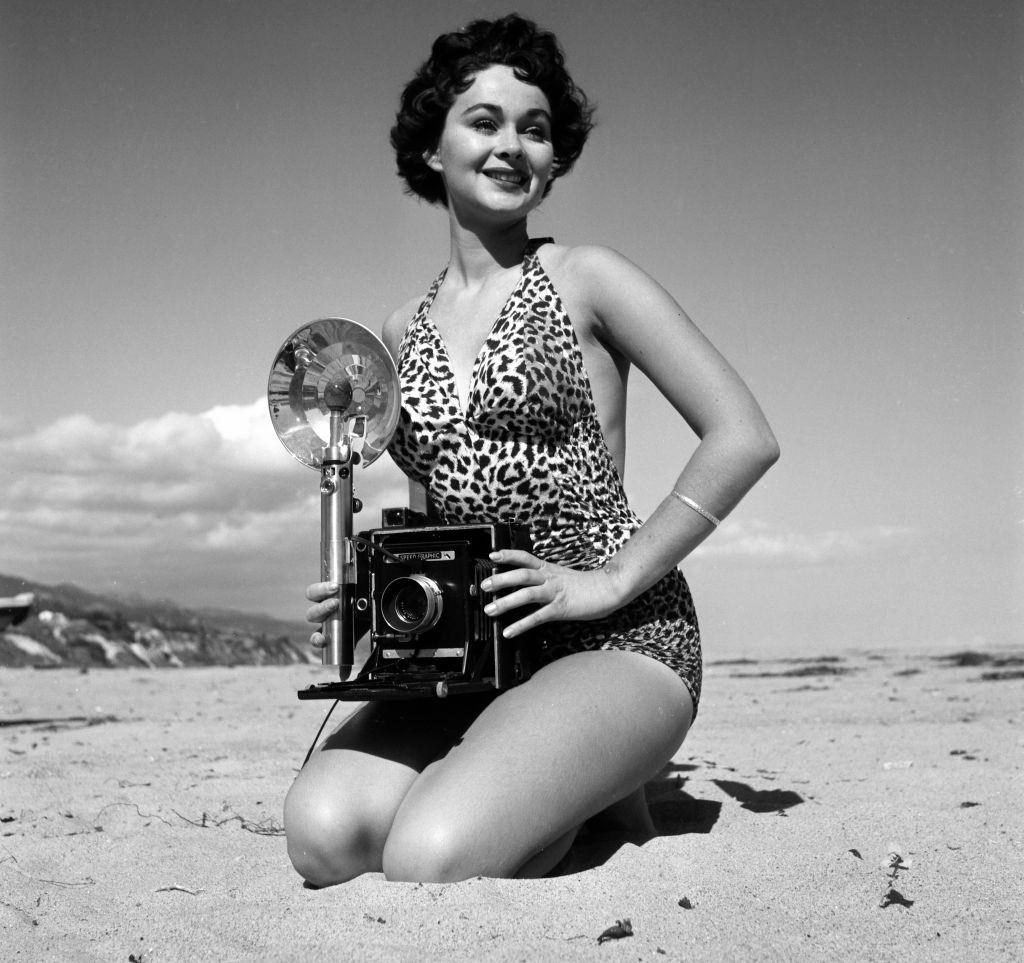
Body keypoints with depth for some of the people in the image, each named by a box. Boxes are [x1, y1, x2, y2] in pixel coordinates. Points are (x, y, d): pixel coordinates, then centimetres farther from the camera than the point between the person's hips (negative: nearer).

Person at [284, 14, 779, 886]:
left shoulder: (585, 280, 0)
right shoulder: (405, 330, 15)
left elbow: (745, 439, -6)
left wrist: (608, 581, -12)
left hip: (617, 641, -5)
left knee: (430, 860, -27)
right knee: (325, 831, -21)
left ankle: (603, 808, 4)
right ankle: (560, 792, 4)